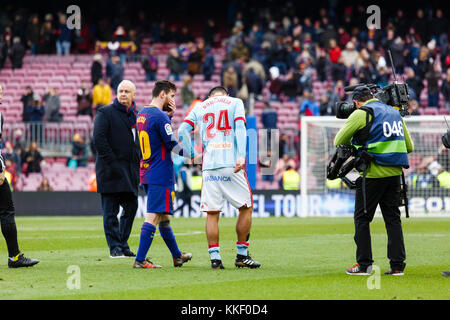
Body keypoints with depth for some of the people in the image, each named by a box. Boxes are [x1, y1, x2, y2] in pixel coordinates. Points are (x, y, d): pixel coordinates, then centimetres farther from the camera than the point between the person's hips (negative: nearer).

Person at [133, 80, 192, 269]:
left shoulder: (142, 114, 13)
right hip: (161, 175, -10)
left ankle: (177, 255, 29)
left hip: (146, 173, 10)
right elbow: (173, 145, -14)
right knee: (153, 216, -10)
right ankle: (140, 260, -15)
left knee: (163, 216, 17)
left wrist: (169, 114, 12)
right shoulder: (159, 117, -15)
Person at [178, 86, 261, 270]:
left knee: (212, 213, 5)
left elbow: (182, 132, 7)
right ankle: (241, 255, 9)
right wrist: (241, 156, -14)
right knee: (246, 207, 10)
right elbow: (240, 128, -5)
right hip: (231, 164, -3)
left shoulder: (200, 107, 18)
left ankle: (215, 257, -1)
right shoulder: (235, 103, 11)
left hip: (209, 166, 3)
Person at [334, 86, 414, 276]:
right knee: (393, 218, 9)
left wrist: (354, 145, 18)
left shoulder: (362, 113, -5)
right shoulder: (394, 113, 15)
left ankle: (364, 264, 2)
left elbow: (339, 141, 0)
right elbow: (409, 147, 20)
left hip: (373, 173, -6)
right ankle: (397, 265, 4)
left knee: (362, 218, 3)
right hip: (395, 173, 6)